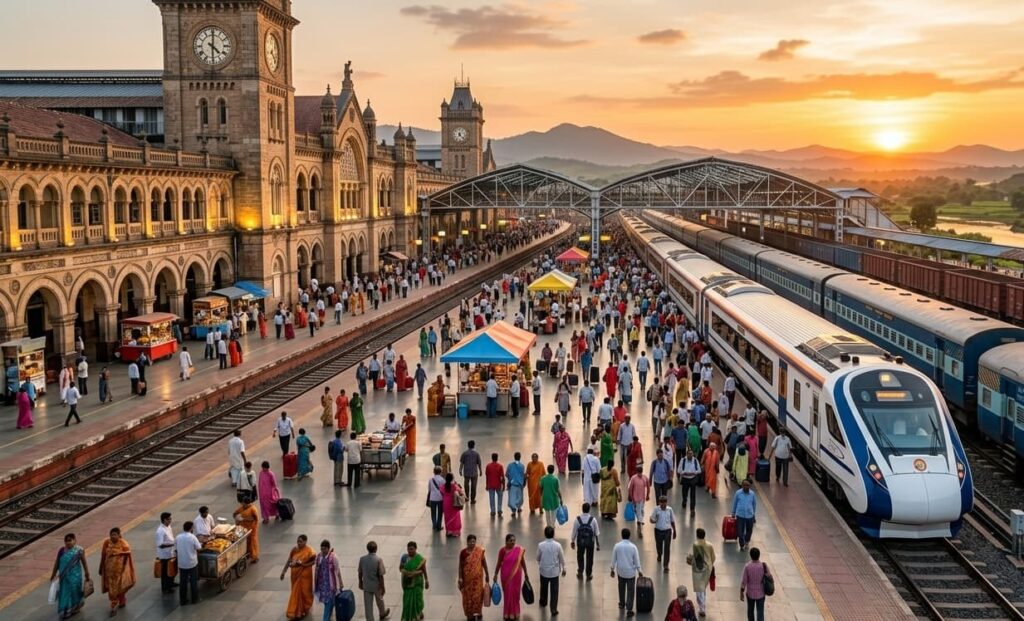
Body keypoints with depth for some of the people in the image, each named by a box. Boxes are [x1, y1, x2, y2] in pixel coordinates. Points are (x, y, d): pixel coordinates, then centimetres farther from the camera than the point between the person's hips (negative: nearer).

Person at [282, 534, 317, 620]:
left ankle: (304, 610, 31)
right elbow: (288, 561, 3)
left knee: (304, 591, 9)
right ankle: (295, 613, 22)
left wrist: (302, 564, -24)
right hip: (295, 574, 4)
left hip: (304, 575, -4)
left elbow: (313, 562, -13)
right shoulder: (294, 550, -3)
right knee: (296, 593, 12)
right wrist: (283, 571, 0)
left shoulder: (309, 551, -16)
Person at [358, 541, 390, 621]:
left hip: (366, 585, 2)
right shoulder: (378, 560, -22)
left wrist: (360, 582, 16)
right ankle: (383, 614, 49)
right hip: (376, 585, -2)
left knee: (368, 605, 11)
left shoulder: (362, 559, -11)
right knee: (379, 601, 25)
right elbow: (381, 575, -18)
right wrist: (382, 587, -8)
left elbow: (360, 573, 0)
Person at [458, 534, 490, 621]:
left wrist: (487, 575, 4)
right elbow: (460, 566, -3)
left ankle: (478, 612, 28)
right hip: (467, 577, 0)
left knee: (477, 595, 5)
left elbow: (484, 563, 0)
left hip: (477, 577, 0)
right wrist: (460, 578, -8)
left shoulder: (480, 551, -8)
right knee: (468, 596, 6)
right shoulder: (463, 552, -8)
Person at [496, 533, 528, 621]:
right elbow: (499, 563, -3)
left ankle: (514, 612, 31)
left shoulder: (519, 550, -10)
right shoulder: (502, 550, -12)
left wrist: (526, 573, 6)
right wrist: (496, 574, -1)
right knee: (507, 593, 9)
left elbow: (522, 562, 1)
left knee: (515, 593, 12)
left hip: (516, 575, 1)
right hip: (506, 575, -1)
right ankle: (507, 613, 25)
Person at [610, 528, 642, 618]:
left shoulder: (617, 546, -10)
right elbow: (636, 560, -7)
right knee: (630, 590, 3)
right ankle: (629, 610, -1)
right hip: (631, 572, -2)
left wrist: (612, 569, 10)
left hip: (620, 571, 2)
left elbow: (613, 559, -3)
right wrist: (639, 571, 6)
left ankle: (622, 604, 40)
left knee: (621, 588, 24)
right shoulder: (633, 546, -14)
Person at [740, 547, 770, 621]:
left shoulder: (747, 566, -20)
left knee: (750, 610, 21)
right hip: (760, 593, 0)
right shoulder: (764, 566, -17)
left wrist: (741, 593, -2)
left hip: (750, 593, 0)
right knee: (760, 612, 5)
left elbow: (743, 581, -14)